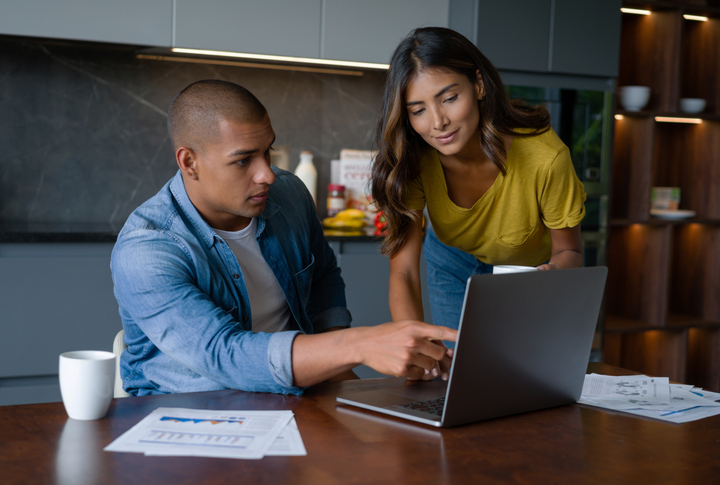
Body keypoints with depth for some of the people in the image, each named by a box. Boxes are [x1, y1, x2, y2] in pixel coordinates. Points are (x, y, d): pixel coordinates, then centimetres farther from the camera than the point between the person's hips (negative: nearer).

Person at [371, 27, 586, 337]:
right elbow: (403, 270, -32)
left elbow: (569, 251, -20)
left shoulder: (543, 157, -37)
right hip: (452, 262, 1)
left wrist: (553, 275, -45)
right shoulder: (412, 160, -31)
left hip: (531, 266, -1)